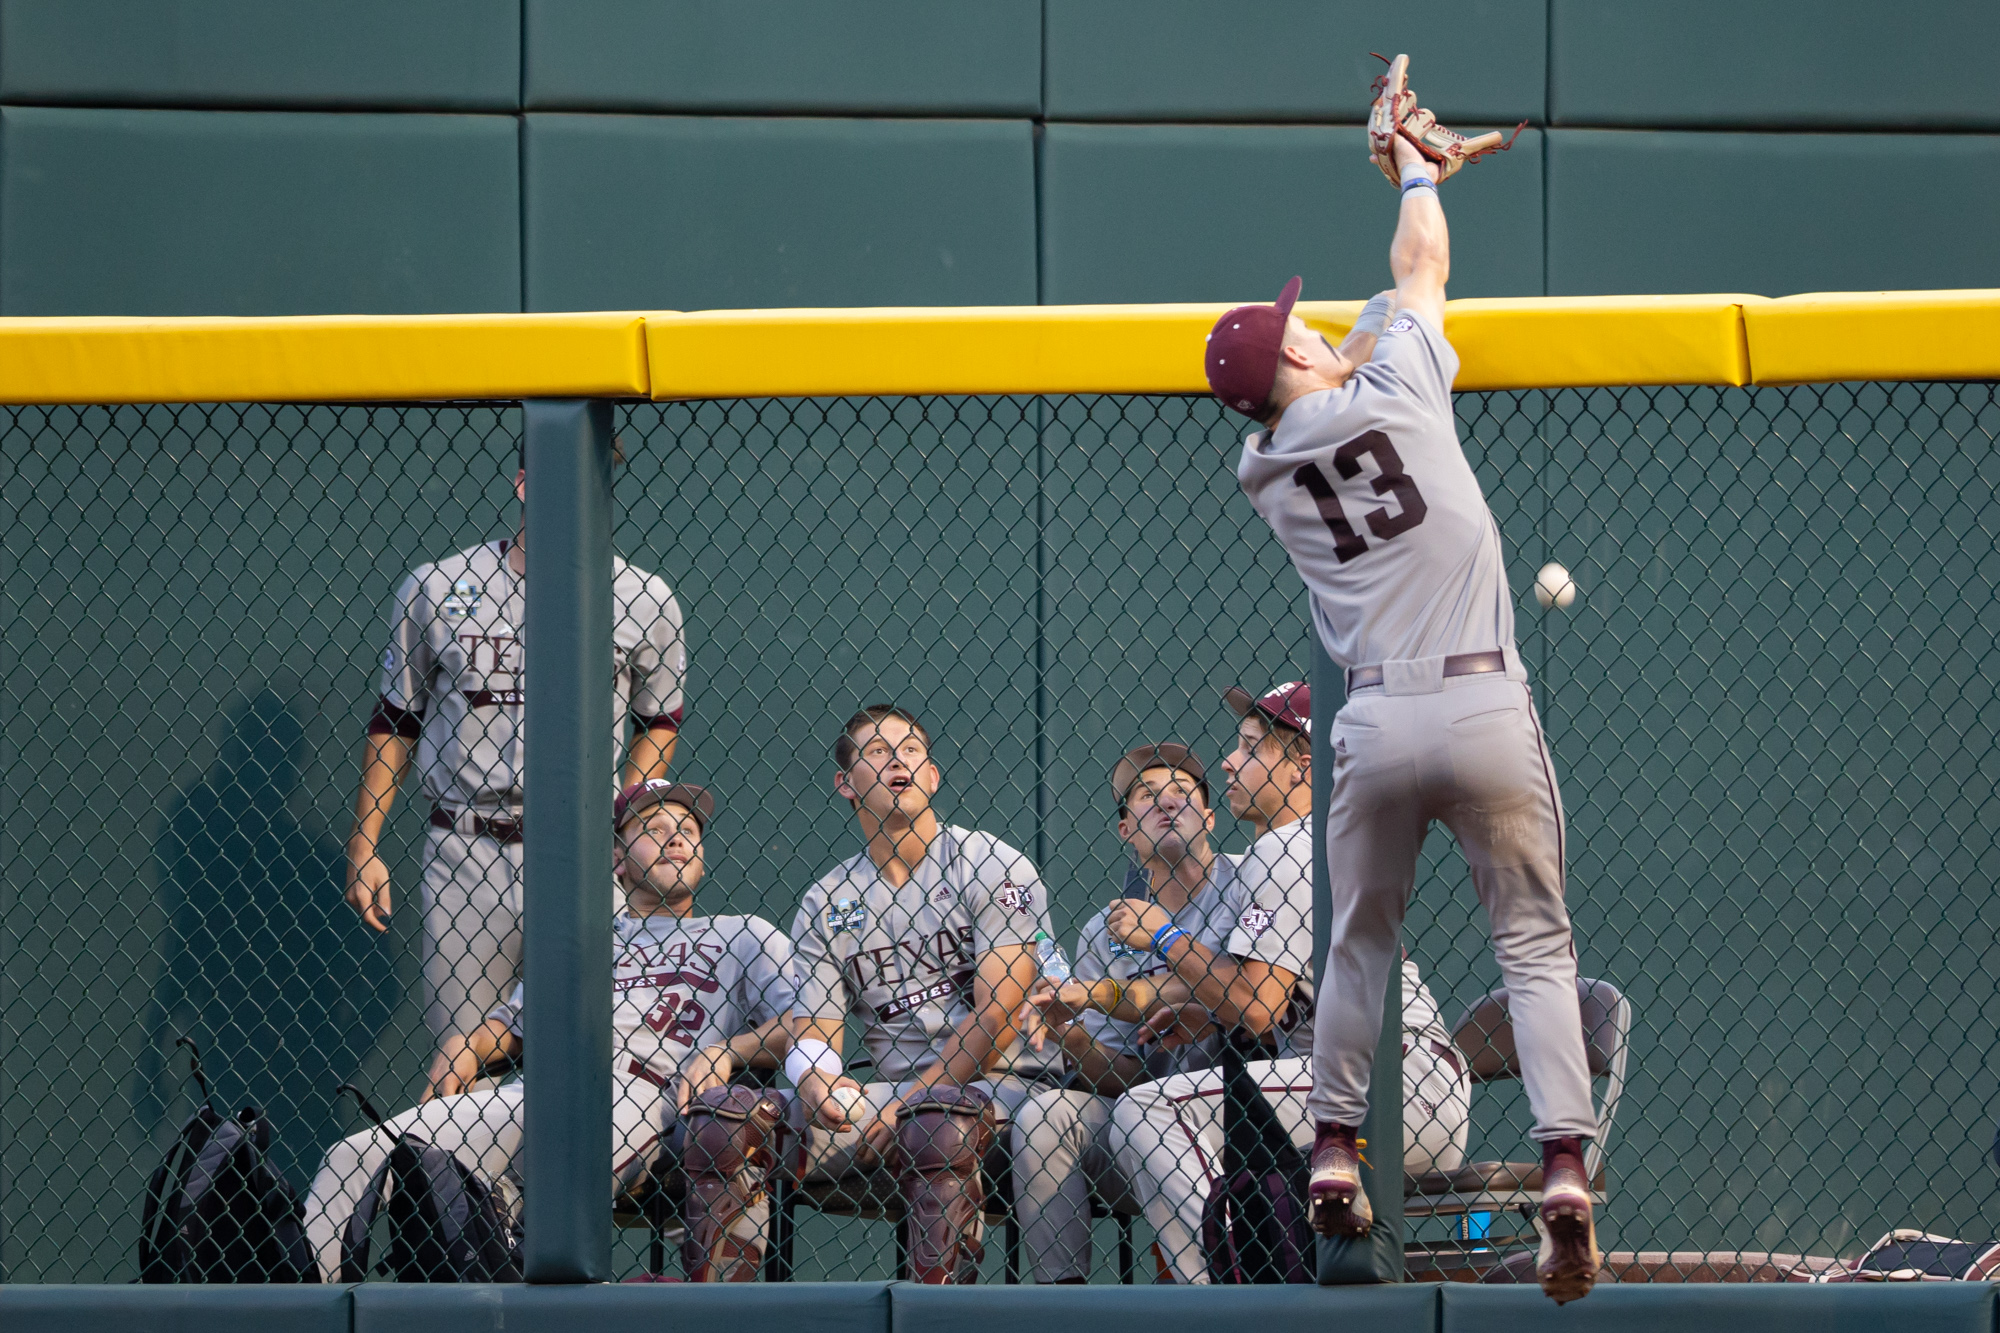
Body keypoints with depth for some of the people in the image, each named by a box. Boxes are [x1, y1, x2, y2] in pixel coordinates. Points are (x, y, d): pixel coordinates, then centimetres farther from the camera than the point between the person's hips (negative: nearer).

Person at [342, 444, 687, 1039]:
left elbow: (661, 720, 18)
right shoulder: (434, 590, 5)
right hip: (463, 854, 0)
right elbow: (394, 719, 12)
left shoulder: (643, 602, 5)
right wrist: (363, 847, 9)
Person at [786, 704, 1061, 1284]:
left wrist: (908, 1103, -16)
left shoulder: (995, 867, 0)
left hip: (998, 1083, -4)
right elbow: (812, 1030, 7)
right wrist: (812, 1077, -19)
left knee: (935, 1126, -40)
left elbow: (996, 1017, -8)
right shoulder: (825, 903, 14)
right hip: (888, 1094, 4)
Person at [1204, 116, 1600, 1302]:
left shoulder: (1264, 474, 8)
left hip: (1377, 726, 2)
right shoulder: (1398, 390, -2)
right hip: (1488, 712, -2)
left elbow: (1343, 365, 27)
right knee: (1536, 945, 0)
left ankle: (1336, 1158, 22)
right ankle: (1566, 1170, -13)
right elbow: (1424, 267, 15)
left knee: (1361, 944, 20)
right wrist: (1415, 166, 35)